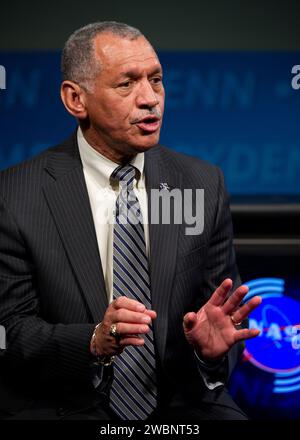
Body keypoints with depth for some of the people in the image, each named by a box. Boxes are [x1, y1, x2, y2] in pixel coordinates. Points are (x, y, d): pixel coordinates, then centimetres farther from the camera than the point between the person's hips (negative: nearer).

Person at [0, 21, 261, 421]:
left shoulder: (204, 184, 4)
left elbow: (221, 305, 7)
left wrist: (214, 346, -16)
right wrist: (94, 341, -24)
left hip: (182, 404, 3)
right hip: (63, 408, -3)